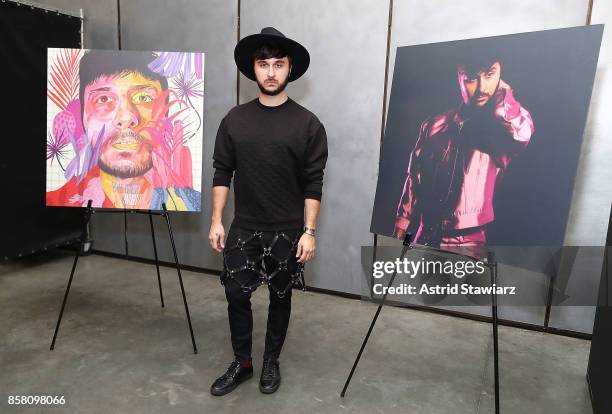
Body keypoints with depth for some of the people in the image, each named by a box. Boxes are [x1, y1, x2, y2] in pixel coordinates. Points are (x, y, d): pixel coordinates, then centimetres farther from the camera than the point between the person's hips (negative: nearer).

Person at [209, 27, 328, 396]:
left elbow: (313, 183, -6)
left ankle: (271, 362, 32)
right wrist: (217, 221, 0)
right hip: (243, 228, 2)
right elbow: (222, 173, 4)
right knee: (236, 294, 7)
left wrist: (309, 232, -10)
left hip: (287, 231, -2)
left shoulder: (308, 124, -6)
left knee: (280, 297, 11)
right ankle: (242, 363, 28)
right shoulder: (235, 119, 2)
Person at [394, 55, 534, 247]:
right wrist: (401, 228, 8)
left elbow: (522, 133, -31)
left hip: (467, 243, -2)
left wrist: (501, 90, -16)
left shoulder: (505, 126, -5)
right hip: (425, 237, 3)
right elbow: (414, 180, 7)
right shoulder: (434, 125, 2)